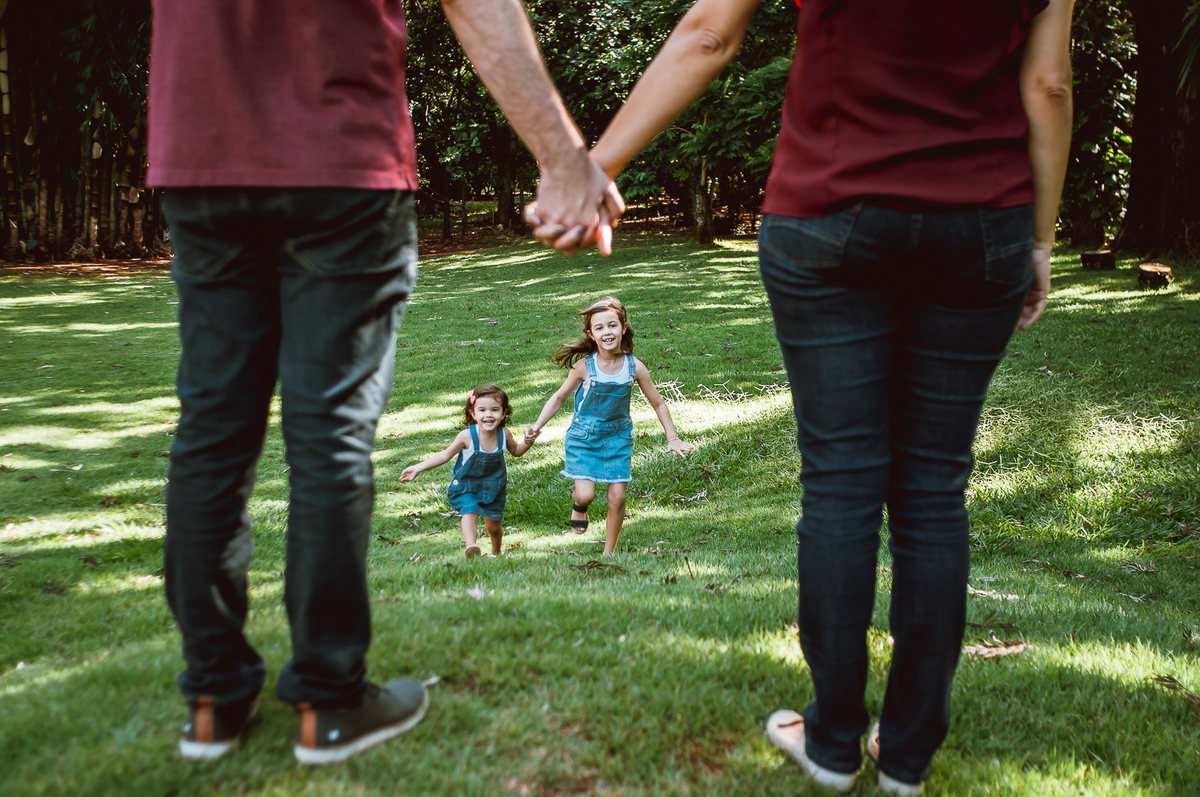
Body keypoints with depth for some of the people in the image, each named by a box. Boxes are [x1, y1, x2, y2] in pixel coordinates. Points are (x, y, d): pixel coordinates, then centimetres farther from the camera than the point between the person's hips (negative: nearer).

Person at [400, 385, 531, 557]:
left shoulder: (504, 434, -15)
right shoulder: (467, 436, -25)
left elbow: (516, 451, 7)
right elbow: (446, 455, -12)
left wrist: (527, 442, -14)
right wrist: (418, 468, -15)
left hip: (493, 486, 3)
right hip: (466, 485, -2)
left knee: (493, 526, 14)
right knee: (469, 512, -30)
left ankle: (496, 552, 42)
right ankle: (470, 546, -45)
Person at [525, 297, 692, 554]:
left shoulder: (635, 367, -12)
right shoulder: (584, 366, -15)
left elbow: (658, 403, 1)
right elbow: (558, 398, -1)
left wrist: (673, 439, -1)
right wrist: (537, 425, -11)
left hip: (618, 436, 2)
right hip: (583, 436, -2)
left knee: (617, 497, 0)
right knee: (586, 495, -14)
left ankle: (609, 552, 20)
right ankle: (578, 504, 25)